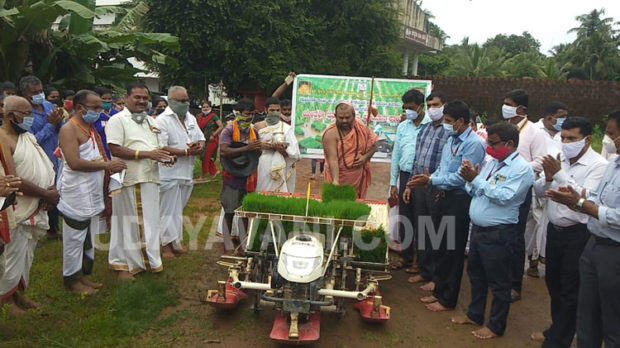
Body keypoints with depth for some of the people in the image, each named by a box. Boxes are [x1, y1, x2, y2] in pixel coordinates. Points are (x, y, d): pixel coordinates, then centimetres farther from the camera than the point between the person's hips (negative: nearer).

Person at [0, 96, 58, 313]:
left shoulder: (28, 136, 10)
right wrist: (47, 195, -16)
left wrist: (51, 188, -7)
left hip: (37, 208, 8)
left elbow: (44, 165, 13)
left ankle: (19, 293, 31)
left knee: (27, 254, 17)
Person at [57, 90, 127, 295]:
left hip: (93, 194, 9)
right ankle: (72, 279, 17)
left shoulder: (91, 128, 13)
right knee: (75, 239, 3)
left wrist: (111, 166, 2)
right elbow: (74, 163, -26)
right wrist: (107, 165, -21)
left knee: (89, 238, 17)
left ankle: (83, 274, 29)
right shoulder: (69, 130, -15)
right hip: (76, 195, -9)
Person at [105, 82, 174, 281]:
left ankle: (148, 260, 27)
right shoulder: (118, 120, -8)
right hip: (130, 181, -7)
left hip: (150, 179, 7)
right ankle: (123, 264, 14)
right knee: (129, 223, 1)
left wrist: (166, 157, 3)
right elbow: (115, 149, -18)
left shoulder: (149, 121, 18)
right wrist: (147, 154, -22)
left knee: (149, 222, 14)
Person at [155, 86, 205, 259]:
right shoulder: (162, 120, -11)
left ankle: (176, 241, 26)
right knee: (168, 211, 0)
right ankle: (166, 245, 8)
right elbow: (161, 148, -20)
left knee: (178, 210, 16)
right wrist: (186, 151, -18)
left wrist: (199, 146, -5)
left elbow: (201, 139, 20)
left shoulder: (191, 118, 14)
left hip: (186, 173, 7)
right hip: (169, 174, -7)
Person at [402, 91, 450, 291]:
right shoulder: (424, 129, 13)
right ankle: (424, 271, 30)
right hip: (419, 185, 7)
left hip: (438, 188, -7)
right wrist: (409, 185, 14)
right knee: (420, 230, 15)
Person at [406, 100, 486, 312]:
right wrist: (427, 179, -1)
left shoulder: (474, 144, -17)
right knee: (438, 247, 17)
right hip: (443, 197, 9)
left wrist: (431, 180, -17)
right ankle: (439, 291, 33)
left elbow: (460, 177, -21)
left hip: (459, 200, -9)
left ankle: (447, 299, 19)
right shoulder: (451, 139, 11)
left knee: (452, 251, 4)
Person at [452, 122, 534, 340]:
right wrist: (470, 179, -10)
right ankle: (474, 315, 39)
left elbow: (503, 197, -26)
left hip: (498, 234, -8)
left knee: (499, 281, 7)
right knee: (476, 274, 21)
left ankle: (496, 326, 23)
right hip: (478, 229, 9)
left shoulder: (521, 169, -15)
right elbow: (473, 191, 10)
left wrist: (476, 179, -24)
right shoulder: (493, 162, 9)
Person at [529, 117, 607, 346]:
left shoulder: (599, 166, -15)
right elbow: (539, 192, 6)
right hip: (554, 229, 7)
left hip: (578, 234, -7)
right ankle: (557, 327, 42)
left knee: (570, 291, 6)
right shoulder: (559, 160, 3)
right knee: (553, 282, 22)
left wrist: (559, 174, -28)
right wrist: (547, 178, -15)